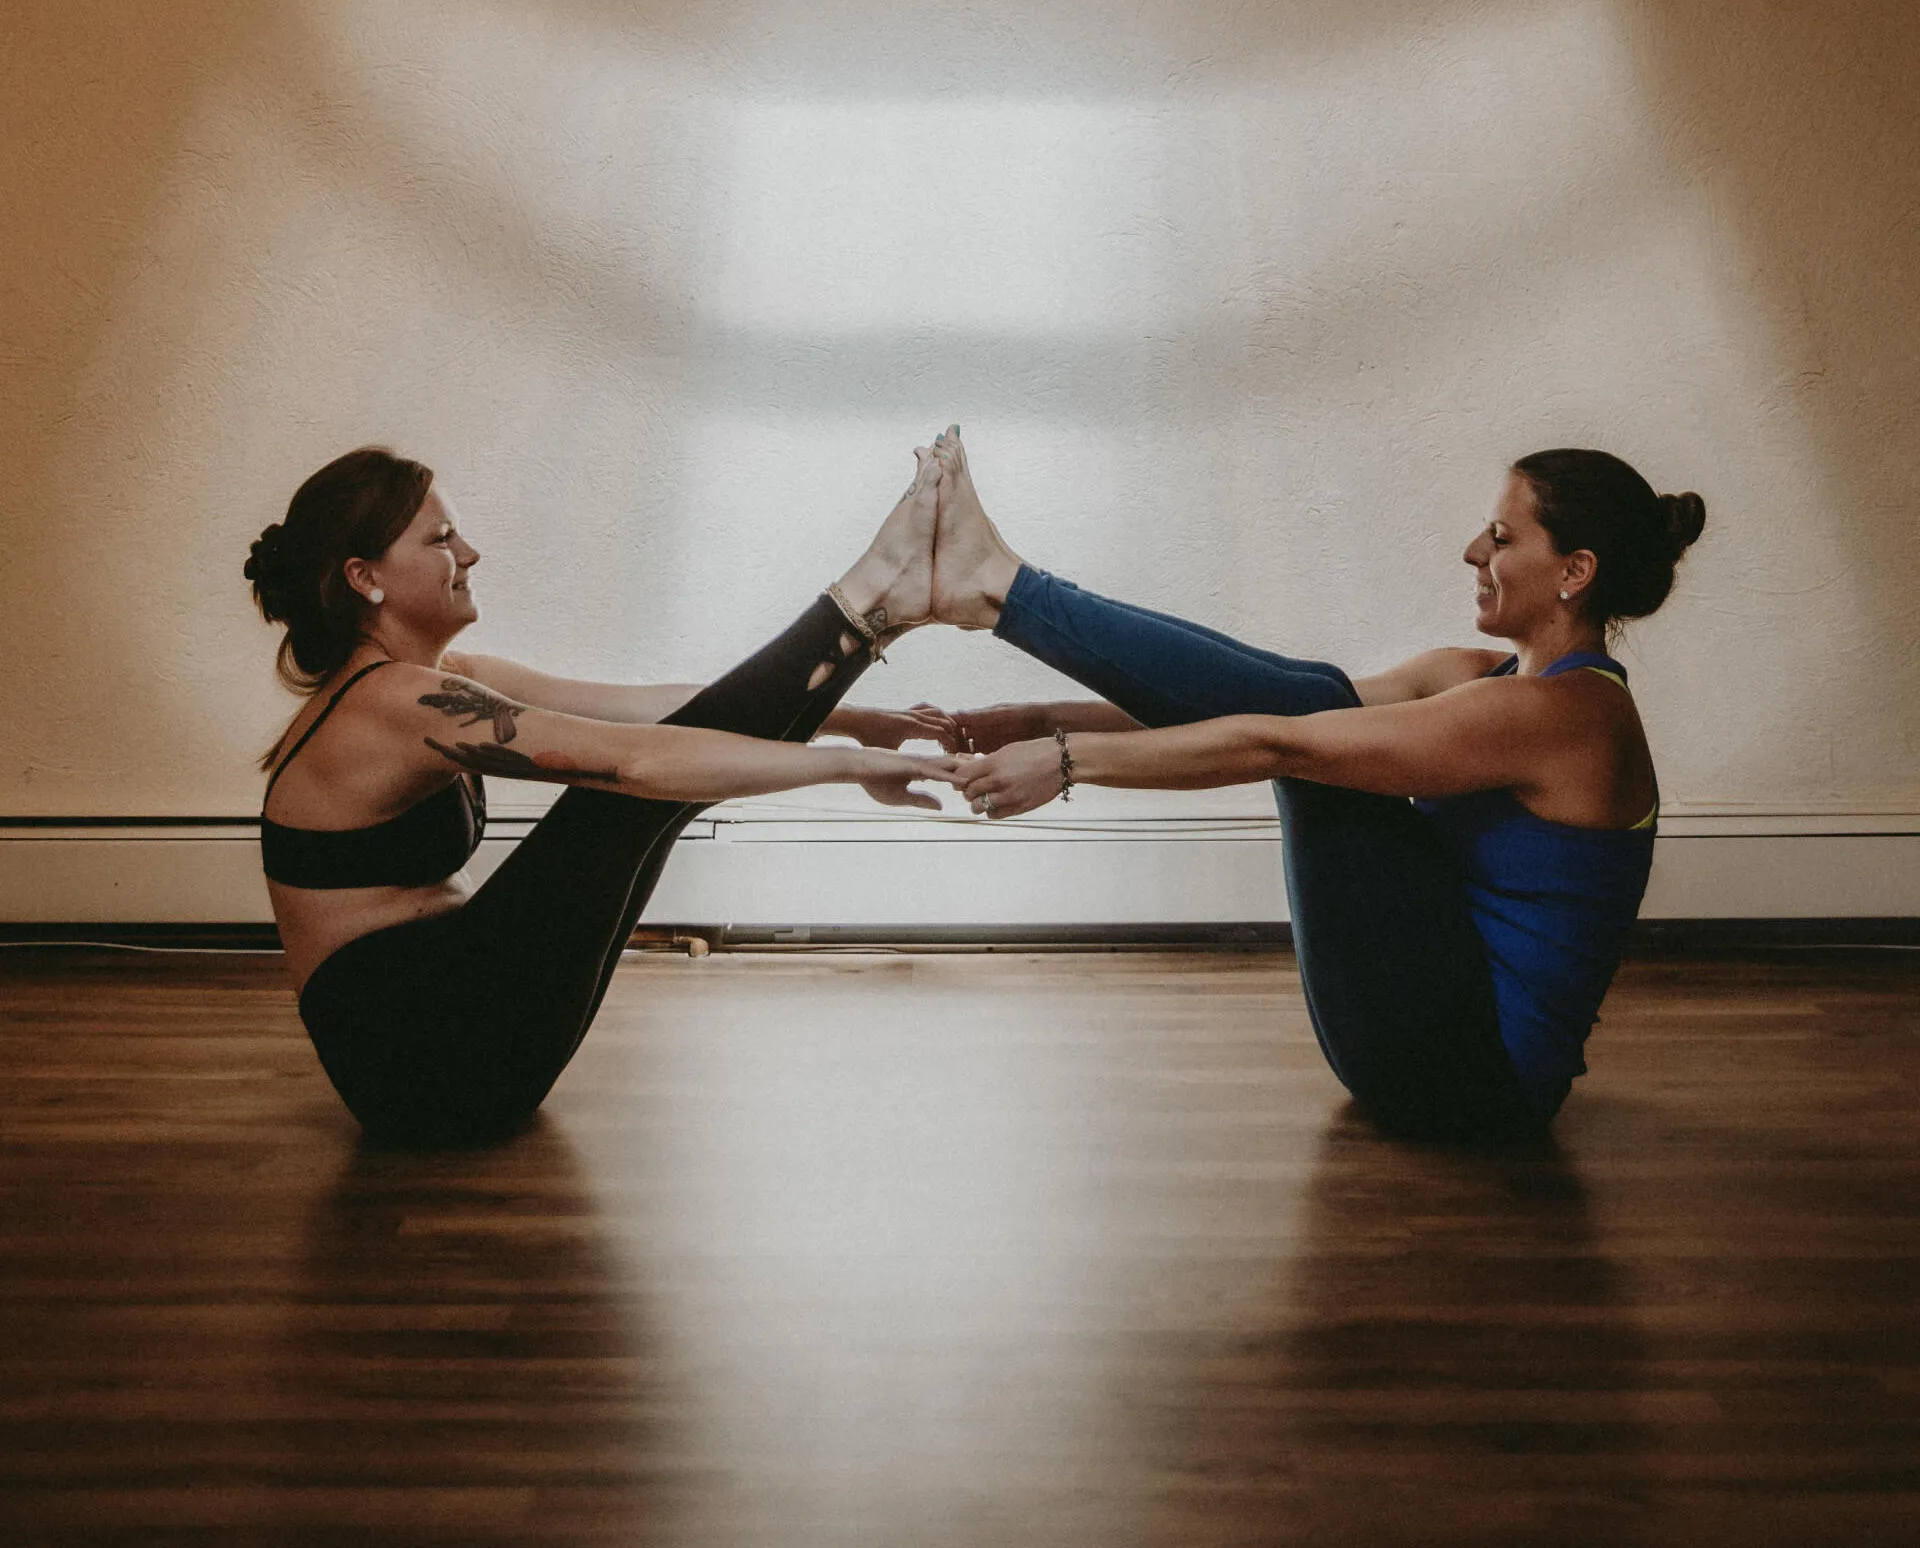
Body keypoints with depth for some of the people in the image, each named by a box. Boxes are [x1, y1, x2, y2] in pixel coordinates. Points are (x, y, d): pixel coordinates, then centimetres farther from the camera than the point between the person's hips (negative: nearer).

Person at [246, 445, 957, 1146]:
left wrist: (838, 714, 2)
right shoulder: (394, 704, -19)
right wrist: (850, 763, -23)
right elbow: (639, 759, -27)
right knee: (637, 784, -16)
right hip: (419, 1062, -9)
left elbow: (657, 706, 6)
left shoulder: (446, 683, 9)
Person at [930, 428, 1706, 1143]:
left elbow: (1278, 747, -24)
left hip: (1469, 1070, -8)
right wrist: (1044, 720, -3)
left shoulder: (1566, 712, -18)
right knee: (1309, 702, -1)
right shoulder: (1483, 679, 10)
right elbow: (1282, 725, 3)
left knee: (1303, 718, -15)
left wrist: (1069, 758, -22)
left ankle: (1000, 587, -10)